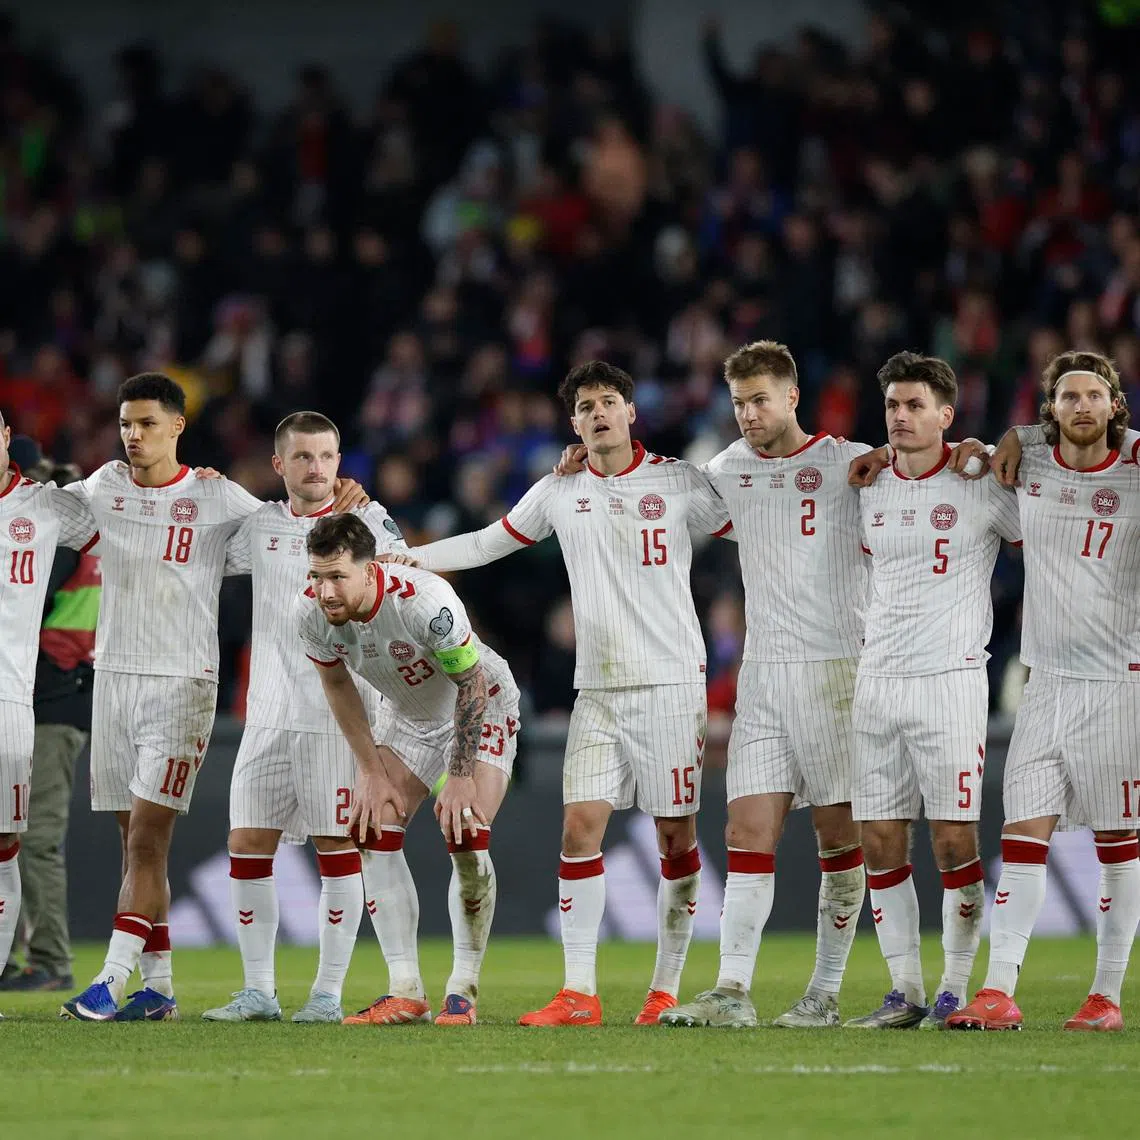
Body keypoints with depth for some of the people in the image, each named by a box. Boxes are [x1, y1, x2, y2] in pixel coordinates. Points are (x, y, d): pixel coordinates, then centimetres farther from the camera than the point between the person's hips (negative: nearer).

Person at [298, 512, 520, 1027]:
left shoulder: (425, 600, -37)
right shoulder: (311, 612, -21)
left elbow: (470, 685, -24)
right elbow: (337, 685, -1)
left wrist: (460, 777, -21)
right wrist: (370, 771, -5)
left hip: (483, 710, -5)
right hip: (411, 718, 5)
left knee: (465, 839, -20)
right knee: (371, 832, -9)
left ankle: (463, 989, -8)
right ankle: (405, 992, -5)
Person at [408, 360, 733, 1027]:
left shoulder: (681, 481, 0)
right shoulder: (561, 492, 9)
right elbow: (484, 545, 19)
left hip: (671, 682, -3)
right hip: (598, 689, 3)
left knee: (676, 834, -1)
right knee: (581, 825, -8)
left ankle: (668, 989, 8)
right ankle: (579, 994, -6)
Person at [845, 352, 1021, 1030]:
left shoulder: (980, 485, -4)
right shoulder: (867, 488, 10)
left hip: (950, 681, -5)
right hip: (877, 681, 5)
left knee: (954, 839, -7)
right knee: (880, 841, 3)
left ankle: (957, 992, 1)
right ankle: (905, 993, 10)